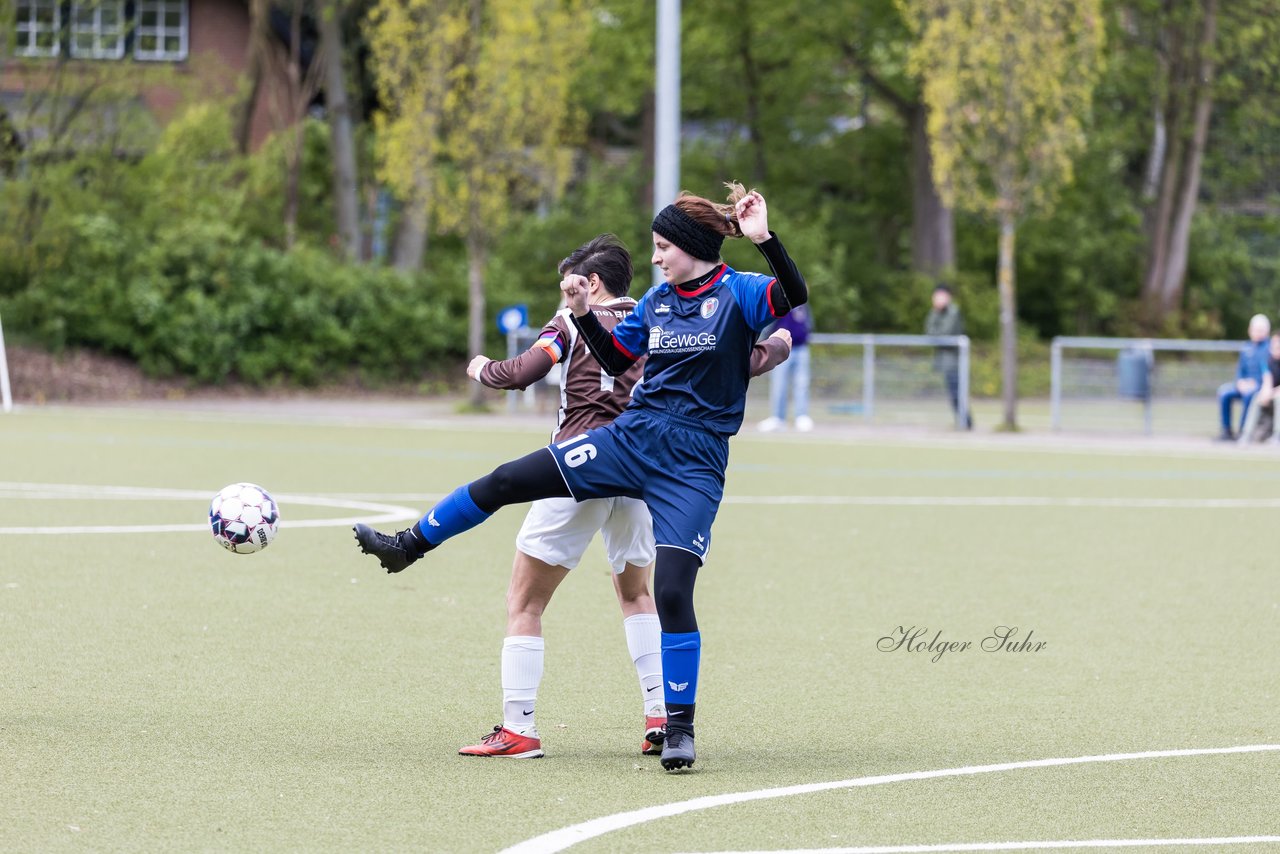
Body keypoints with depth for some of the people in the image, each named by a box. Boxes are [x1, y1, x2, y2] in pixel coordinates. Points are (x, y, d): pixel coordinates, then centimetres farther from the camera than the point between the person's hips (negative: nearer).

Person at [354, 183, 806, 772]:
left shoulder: (737, 292, -9)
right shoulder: (657, 300, 9)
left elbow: (795, 296, -28)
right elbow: (615, 360, 19)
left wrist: (764, 239, -40)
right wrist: (582, 313, 5)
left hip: (692, 468, -6)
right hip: (631, 438, 6)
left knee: (672, 590, -13)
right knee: (509, 481, 4)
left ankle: (680, 726, 1)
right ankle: (408, 546, 23)